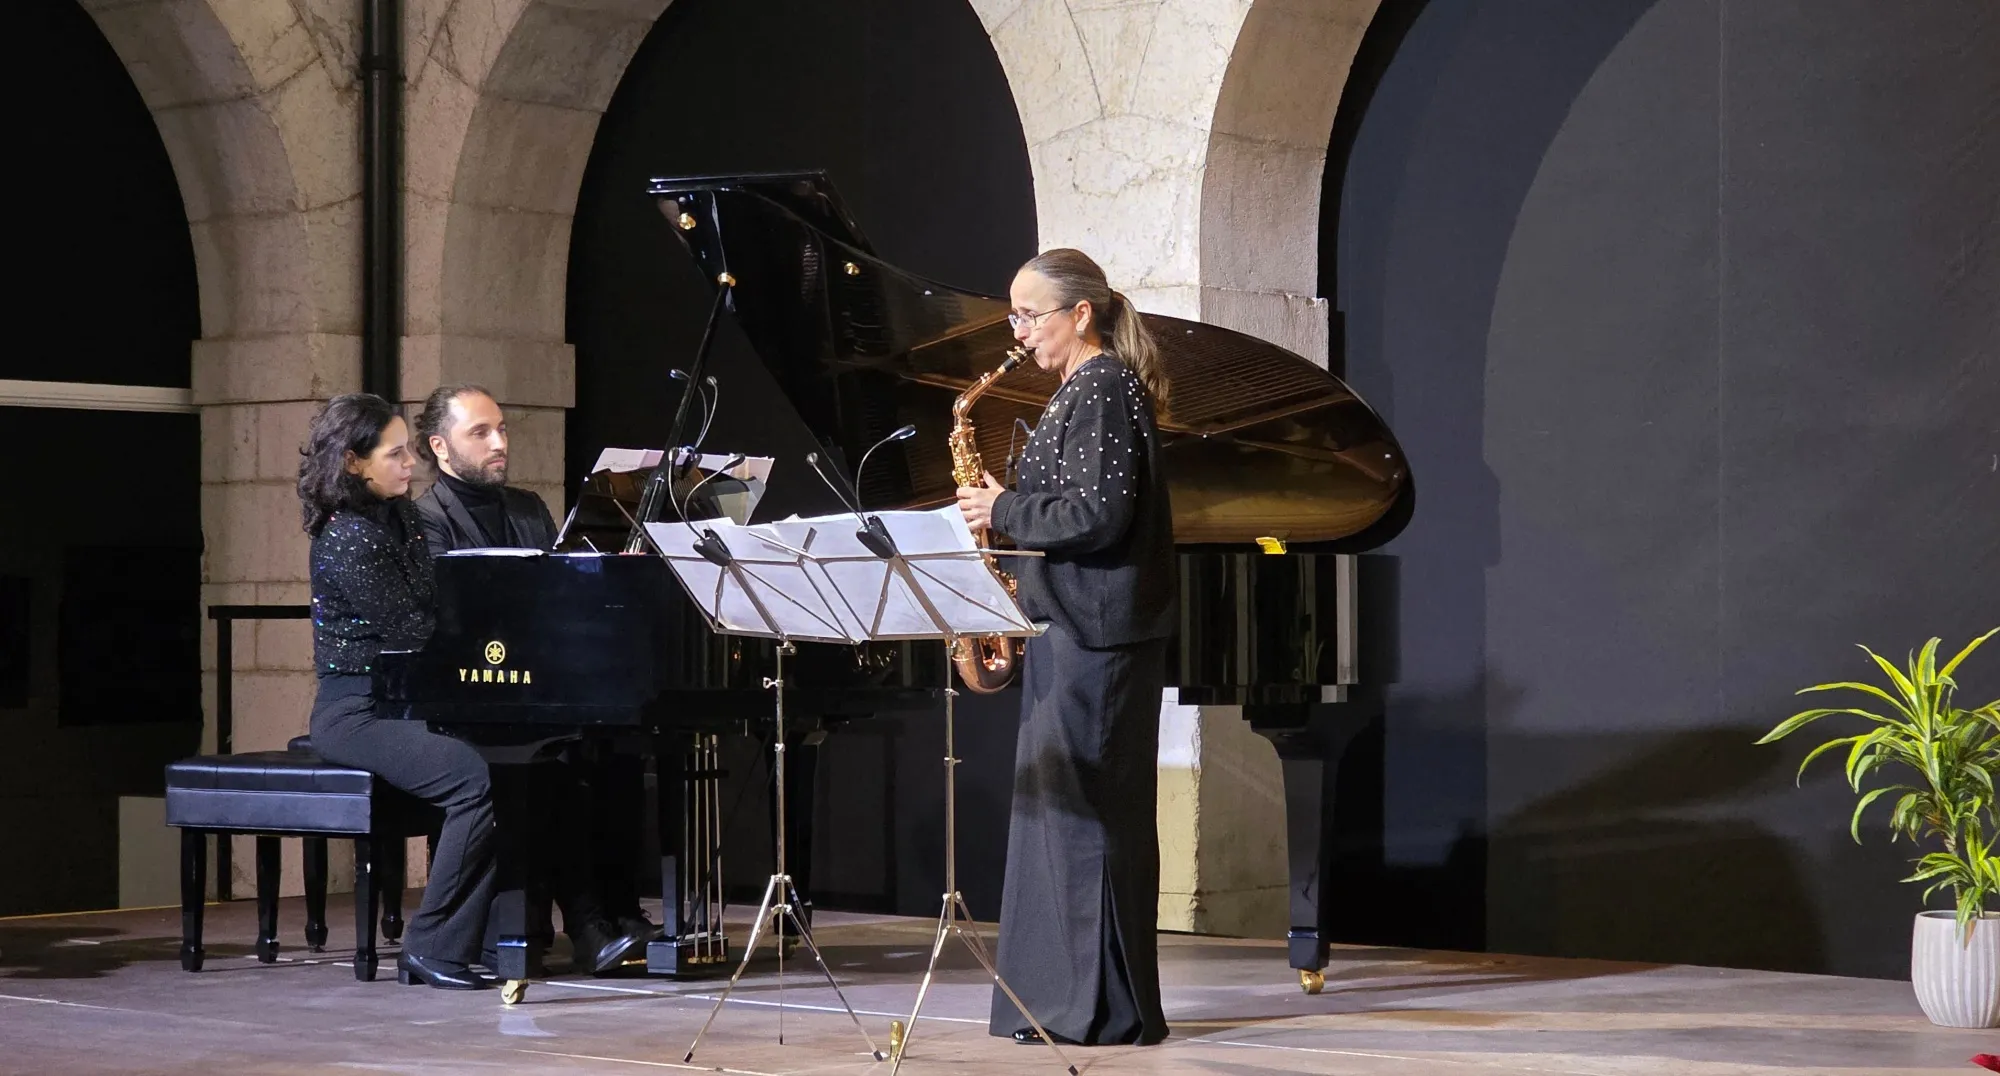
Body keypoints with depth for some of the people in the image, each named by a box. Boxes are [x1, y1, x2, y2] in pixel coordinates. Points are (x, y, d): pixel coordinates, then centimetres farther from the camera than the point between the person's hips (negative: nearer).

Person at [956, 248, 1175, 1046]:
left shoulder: (1102, 392, -13)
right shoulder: (1085, 391, 18)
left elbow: (1101, 515, -21)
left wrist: (1006, 514, -12)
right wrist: (1010, 513, 11)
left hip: (1094, 632, -11)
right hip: (1074, 625, 11)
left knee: (1085, 812, -7)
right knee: (1063, 808, 11)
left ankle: (1105, 1009, -3)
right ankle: (1067, 998, 15)